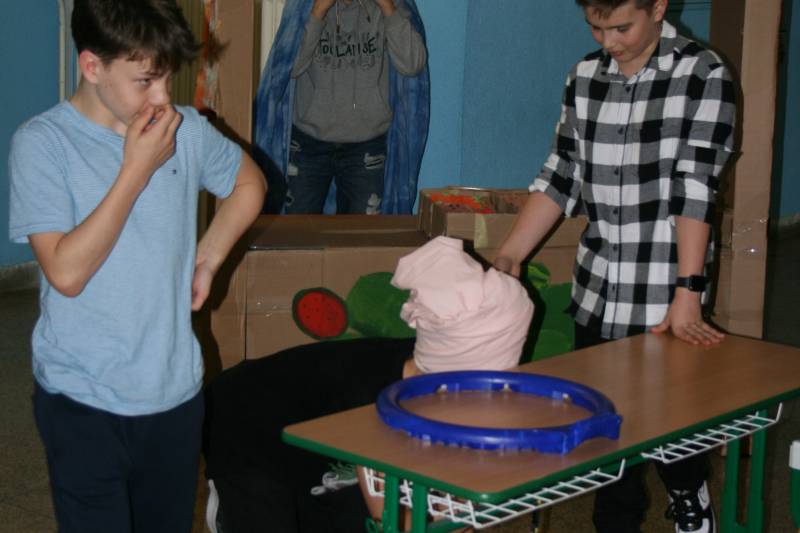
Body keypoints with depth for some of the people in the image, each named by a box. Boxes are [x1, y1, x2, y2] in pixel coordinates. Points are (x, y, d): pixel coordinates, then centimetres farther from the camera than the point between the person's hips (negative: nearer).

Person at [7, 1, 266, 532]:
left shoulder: (187, 130, -1)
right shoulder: (42, 143, -12)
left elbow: (249, 182, 19)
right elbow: (66, 272, -20)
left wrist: (208, 258, 5)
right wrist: (138, 168, -20)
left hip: (176, 388, 4)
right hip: (83, 403, -4)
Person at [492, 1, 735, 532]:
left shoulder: (703, 74, -8)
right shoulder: (585, 77, 6)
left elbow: (695, 188, -15)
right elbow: (561, 177, 8)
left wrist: (687, 294, -19)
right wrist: (508, 257, -1)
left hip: (663, 299, -4)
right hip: (596, 293, 5)